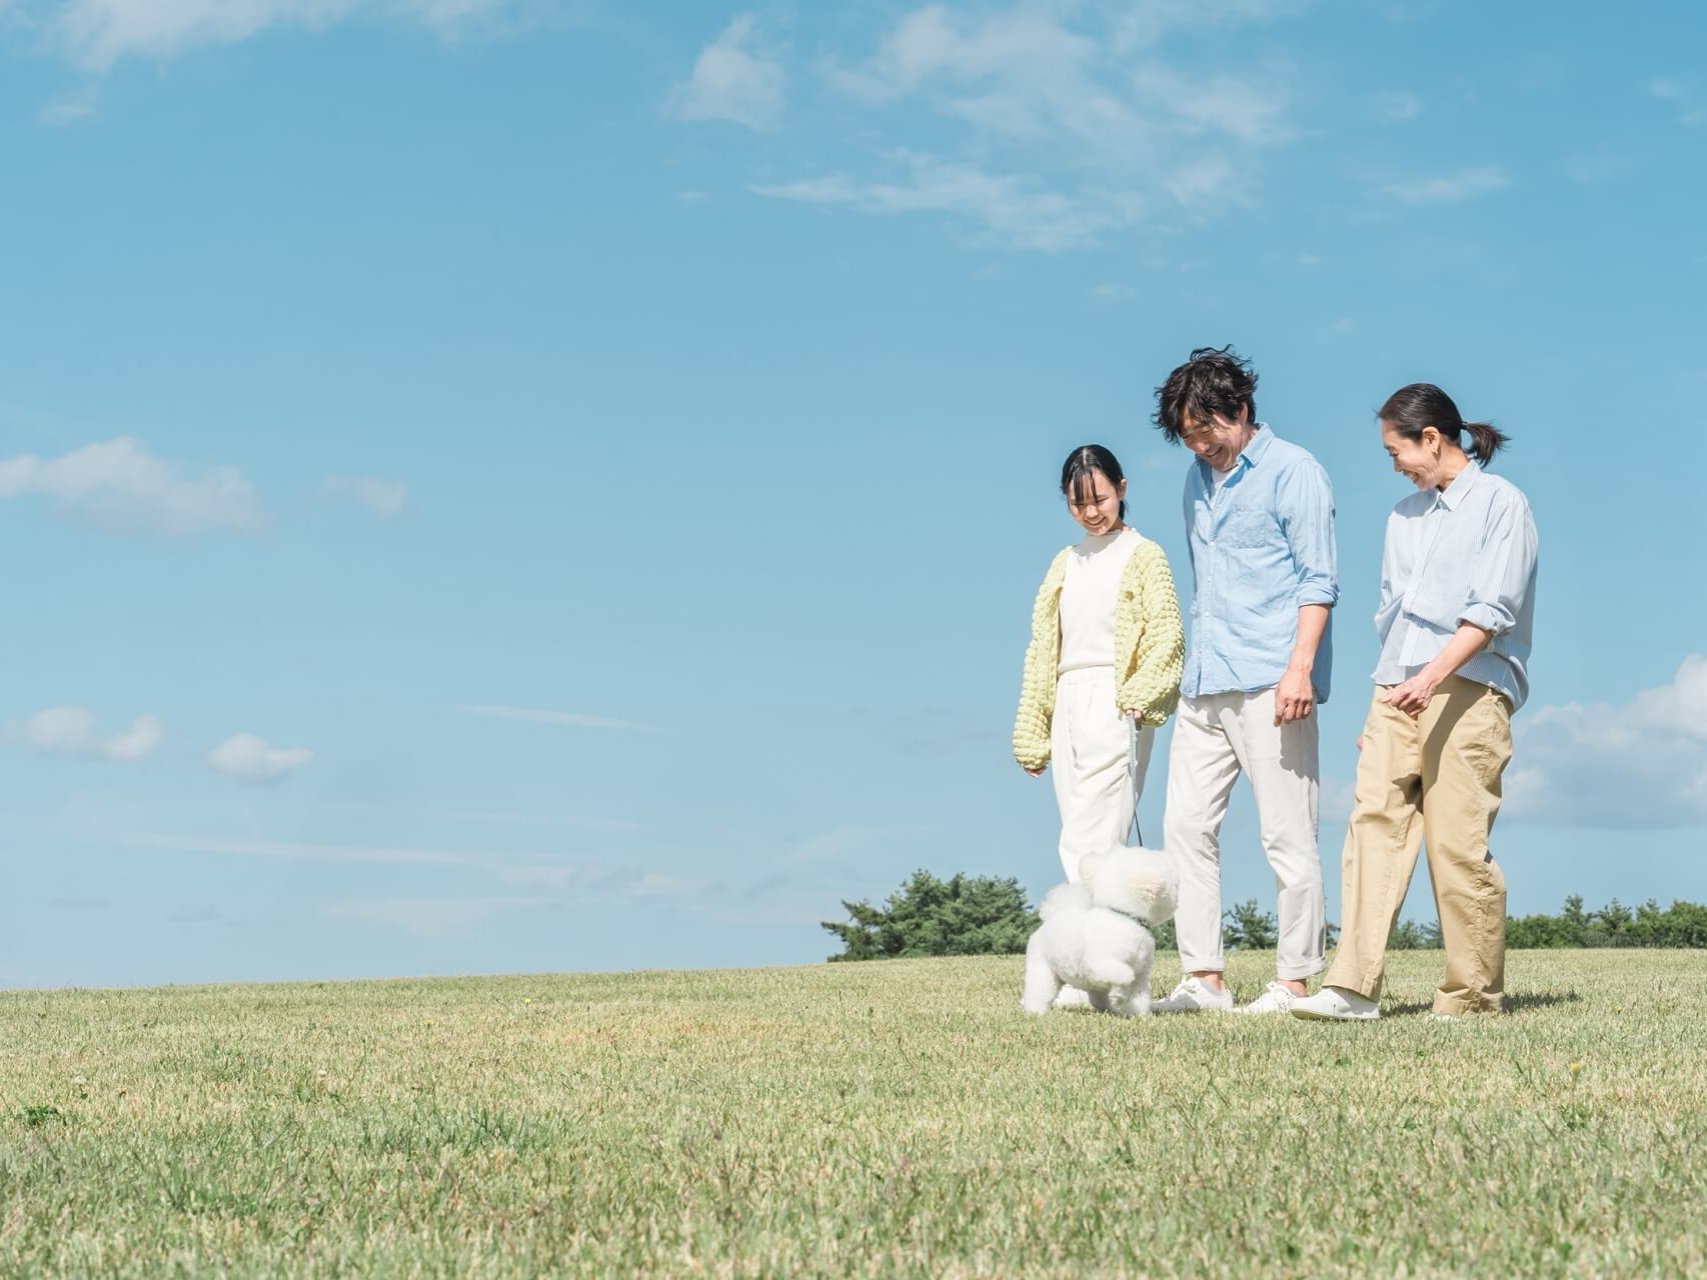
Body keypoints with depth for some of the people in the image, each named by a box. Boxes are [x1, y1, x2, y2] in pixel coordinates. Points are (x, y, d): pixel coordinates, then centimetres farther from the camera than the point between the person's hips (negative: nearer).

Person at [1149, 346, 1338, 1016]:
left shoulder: (1292, 472, -2)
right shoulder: (1199, 479, 19)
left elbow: (1318, 579, -8)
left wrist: (1300, 667, -18)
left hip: (1269, 683, -7)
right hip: (1203, 684, 7)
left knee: (1286, 835, -4)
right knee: (1186, 824, 1)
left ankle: (1294, 981, 1)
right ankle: (1203, 976, 4)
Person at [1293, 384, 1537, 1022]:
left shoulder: (1500, 503, 1)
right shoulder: (1404, 516, 23)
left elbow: (1492, 609, -10)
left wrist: (1433, 676, -21)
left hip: (1467, 688, -6)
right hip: (1398, 690, 6)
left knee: (1459, 844, -9)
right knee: (1374, 824, -8)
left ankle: (1473, 996, 0)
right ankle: (1353, 987, -15)